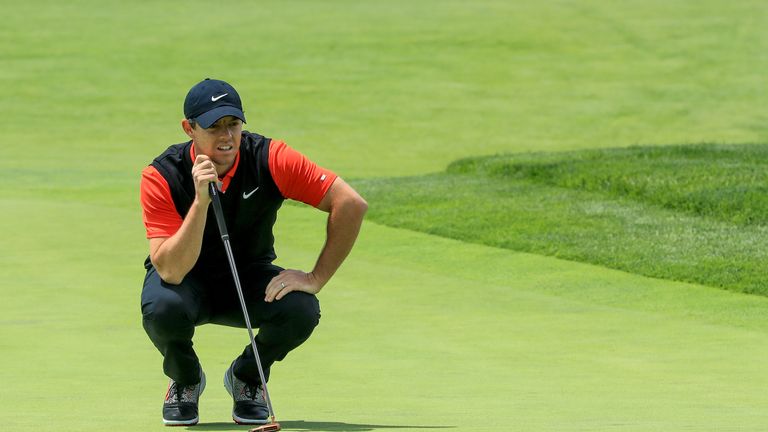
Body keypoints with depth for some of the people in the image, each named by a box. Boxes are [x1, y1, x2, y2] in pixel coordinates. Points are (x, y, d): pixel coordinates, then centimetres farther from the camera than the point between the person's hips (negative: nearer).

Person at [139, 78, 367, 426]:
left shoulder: (269, 159, -21)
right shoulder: (161, 176, -24)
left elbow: (351, 204, -21)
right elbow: (171, 271, -33)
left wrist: (316, 279, -23)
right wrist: (201, 201, -43)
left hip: (250, 279, 2)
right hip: (189, 281, -1)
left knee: (301, 310, -30)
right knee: (162, 309, -37)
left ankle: (246, 377, 4)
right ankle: (185, 380, 1)